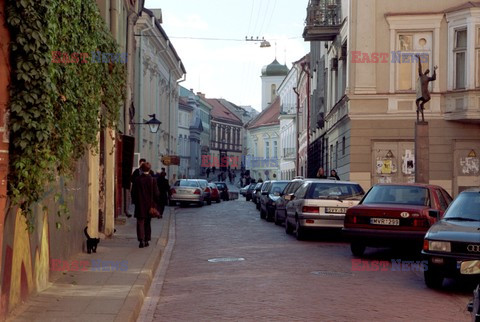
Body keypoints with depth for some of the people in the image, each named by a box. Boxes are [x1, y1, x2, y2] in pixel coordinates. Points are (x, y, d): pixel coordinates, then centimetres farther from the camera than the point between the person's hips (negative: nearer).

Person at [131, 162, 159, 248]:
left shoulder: (137, 180, -7)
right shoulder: (152, 180, -6)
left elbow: (133, 193, -2)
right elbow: (156, 194, -3)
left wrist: (135, 202, 11)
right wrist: (153, 203, 11)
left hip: (140, 205, -1)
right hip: (149, 205, 1)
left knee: (140, 223, 1)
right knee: (147, 223, 13)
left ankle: (141, 240, -11)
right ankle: (146, 240, 15)